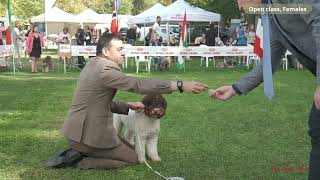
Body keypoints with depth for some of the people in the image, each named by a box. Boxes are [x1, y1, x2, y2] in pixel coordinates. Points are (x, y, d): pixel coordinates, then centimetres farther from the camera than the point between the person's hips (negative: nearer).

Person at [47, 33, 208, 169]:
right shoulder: (105, 69, -20)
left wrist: (128, 106, 6)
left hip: (79, 130, 10)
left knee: (128, 146, 24)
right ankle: (79, 161, -2)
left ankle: (78, 152, 11)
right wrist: (180, 85, -29)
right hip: (89, 134, -9)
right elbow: (138, 85, -27)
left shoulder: (92, 65, 11)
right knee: (133, 158, 8)